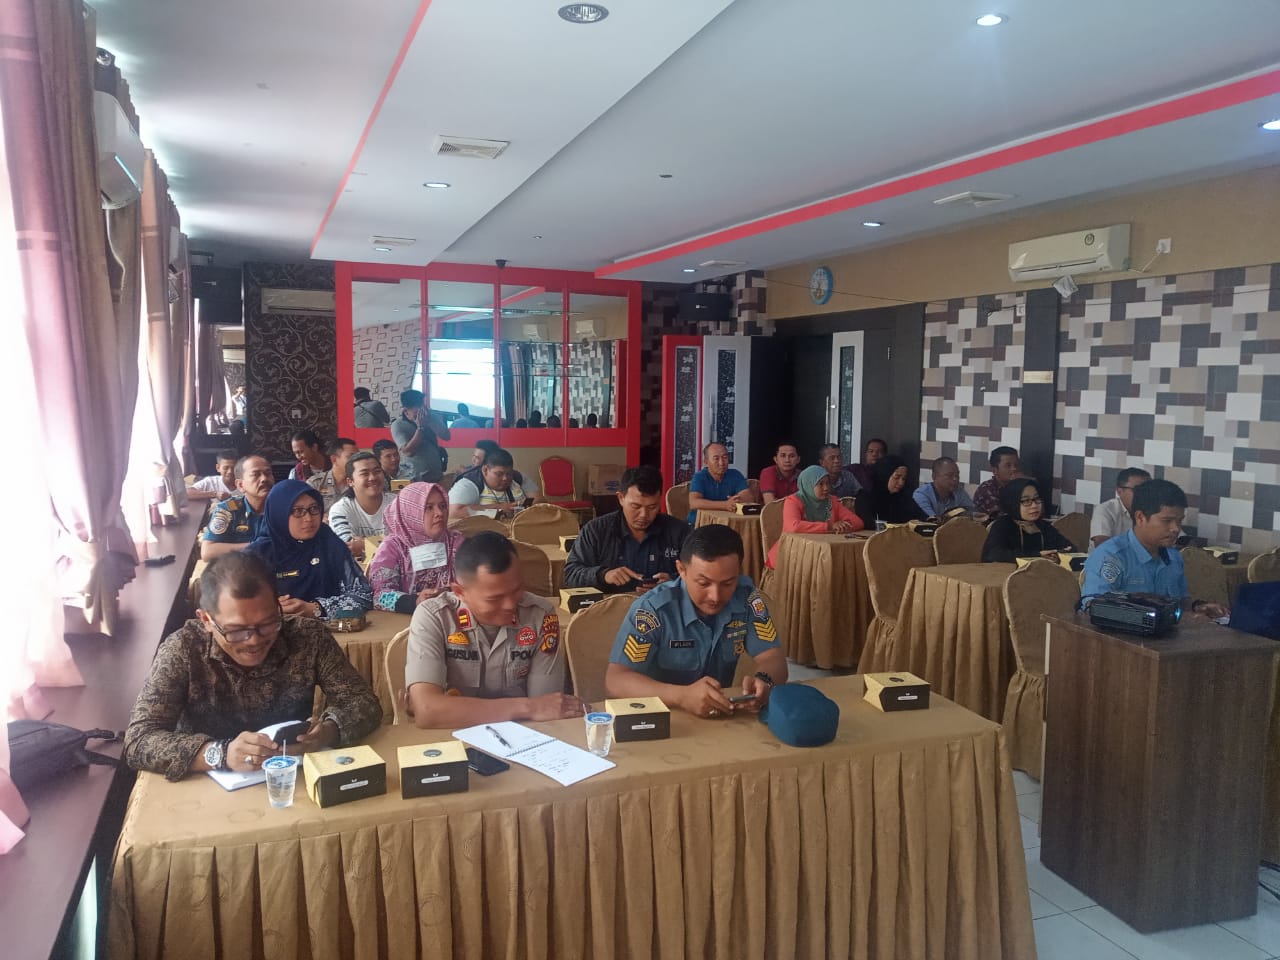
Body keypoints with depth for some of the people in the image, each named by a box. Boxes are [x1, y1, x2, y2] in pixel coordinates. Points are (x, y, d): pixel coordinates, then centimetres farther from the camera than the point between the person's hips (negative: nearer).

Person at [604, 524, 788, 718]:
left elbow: (774, 659, -5)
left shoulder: (747, 597, -6)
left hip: (722, 717, 3)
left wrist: (763, 681, -28)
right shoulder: (653, 608, -19)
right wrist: (682, 696, -39)